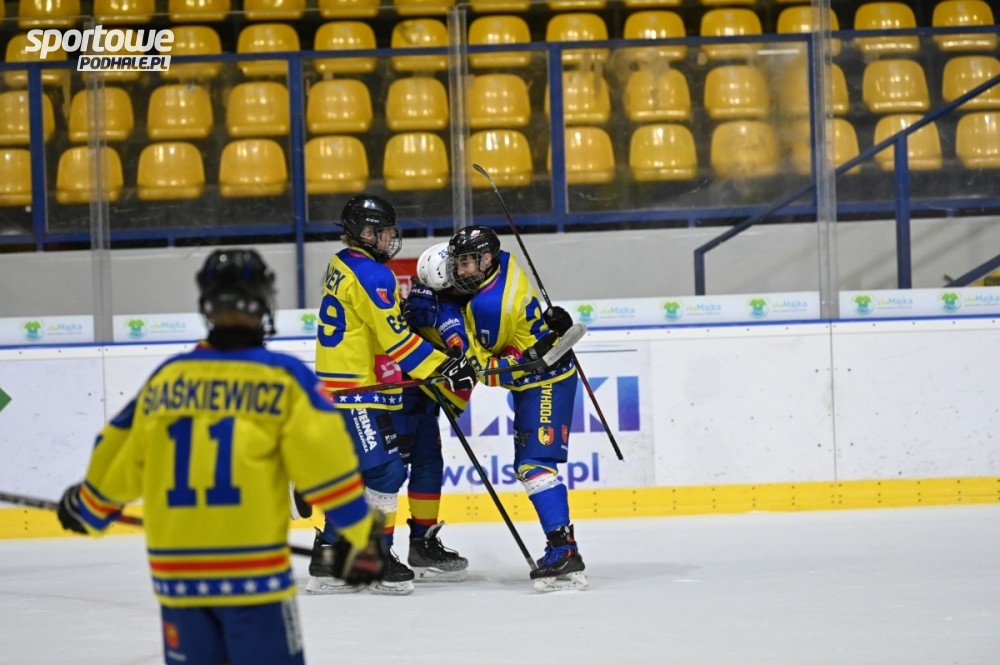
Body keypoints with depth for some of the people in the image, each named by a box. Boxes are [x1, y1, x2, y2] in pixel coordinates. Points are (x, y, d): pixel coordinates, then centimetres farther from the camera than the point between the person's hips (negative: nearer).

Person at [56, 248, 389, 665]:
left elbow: (119, 460, 16)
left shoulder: (165, 378, 8)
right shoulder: (283, 378, -4)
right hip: (253, 565, -4)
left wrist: (87, 507, 35)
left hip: (176, 570, 4)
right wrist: (361, 533, -1)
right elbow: (324, 459, -10)